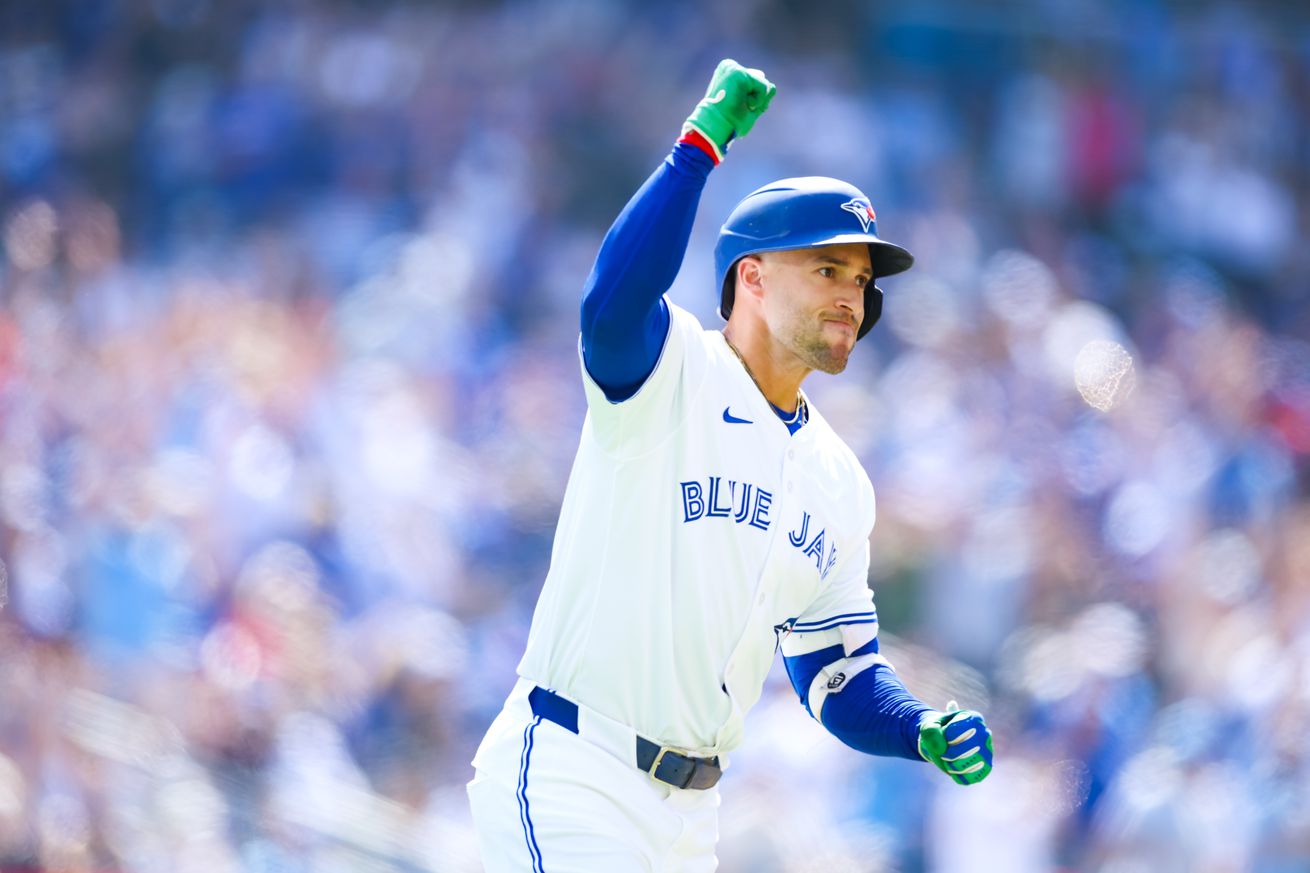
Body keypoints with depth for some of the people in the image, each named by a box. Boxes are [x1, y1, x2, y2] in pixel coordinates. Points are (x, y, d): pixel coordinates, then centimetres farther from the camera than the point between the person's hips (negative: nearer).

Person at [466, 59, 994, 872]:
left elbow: (837, 673, 15)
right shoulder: (669, 376, -7)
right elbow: (613, 304, -31)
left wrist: (924, 730, -5)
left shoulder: (839, 483, 13)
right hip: (567, 782, -8)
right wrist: (702, 141, -35)